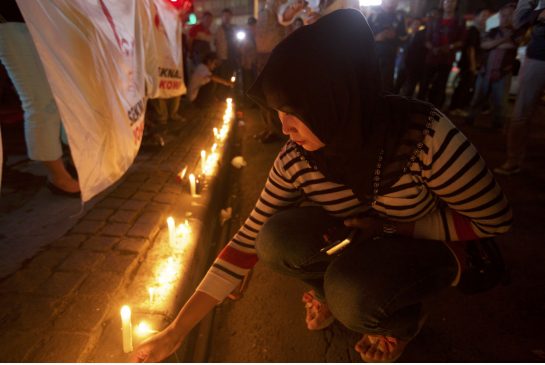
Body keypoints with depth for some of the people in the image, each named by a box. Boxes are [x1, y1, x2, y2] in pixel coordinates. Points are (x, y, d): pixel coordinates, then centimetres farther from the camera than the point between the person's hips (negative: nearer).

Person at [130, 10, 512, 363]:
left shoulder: (426, 136, -31)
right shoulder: (297, 159, -19)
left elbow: (493, 219, -16)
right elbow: (250, 240, -14)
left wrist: (391, 227, -25)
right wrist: (177, 331, -14)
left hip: (434, 246, -2)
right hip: (360, 247, 3)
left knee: (351, 293, -33)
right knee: (277, 239, -25)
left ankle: (405, 318, 3)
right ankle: (334, 292, 5)